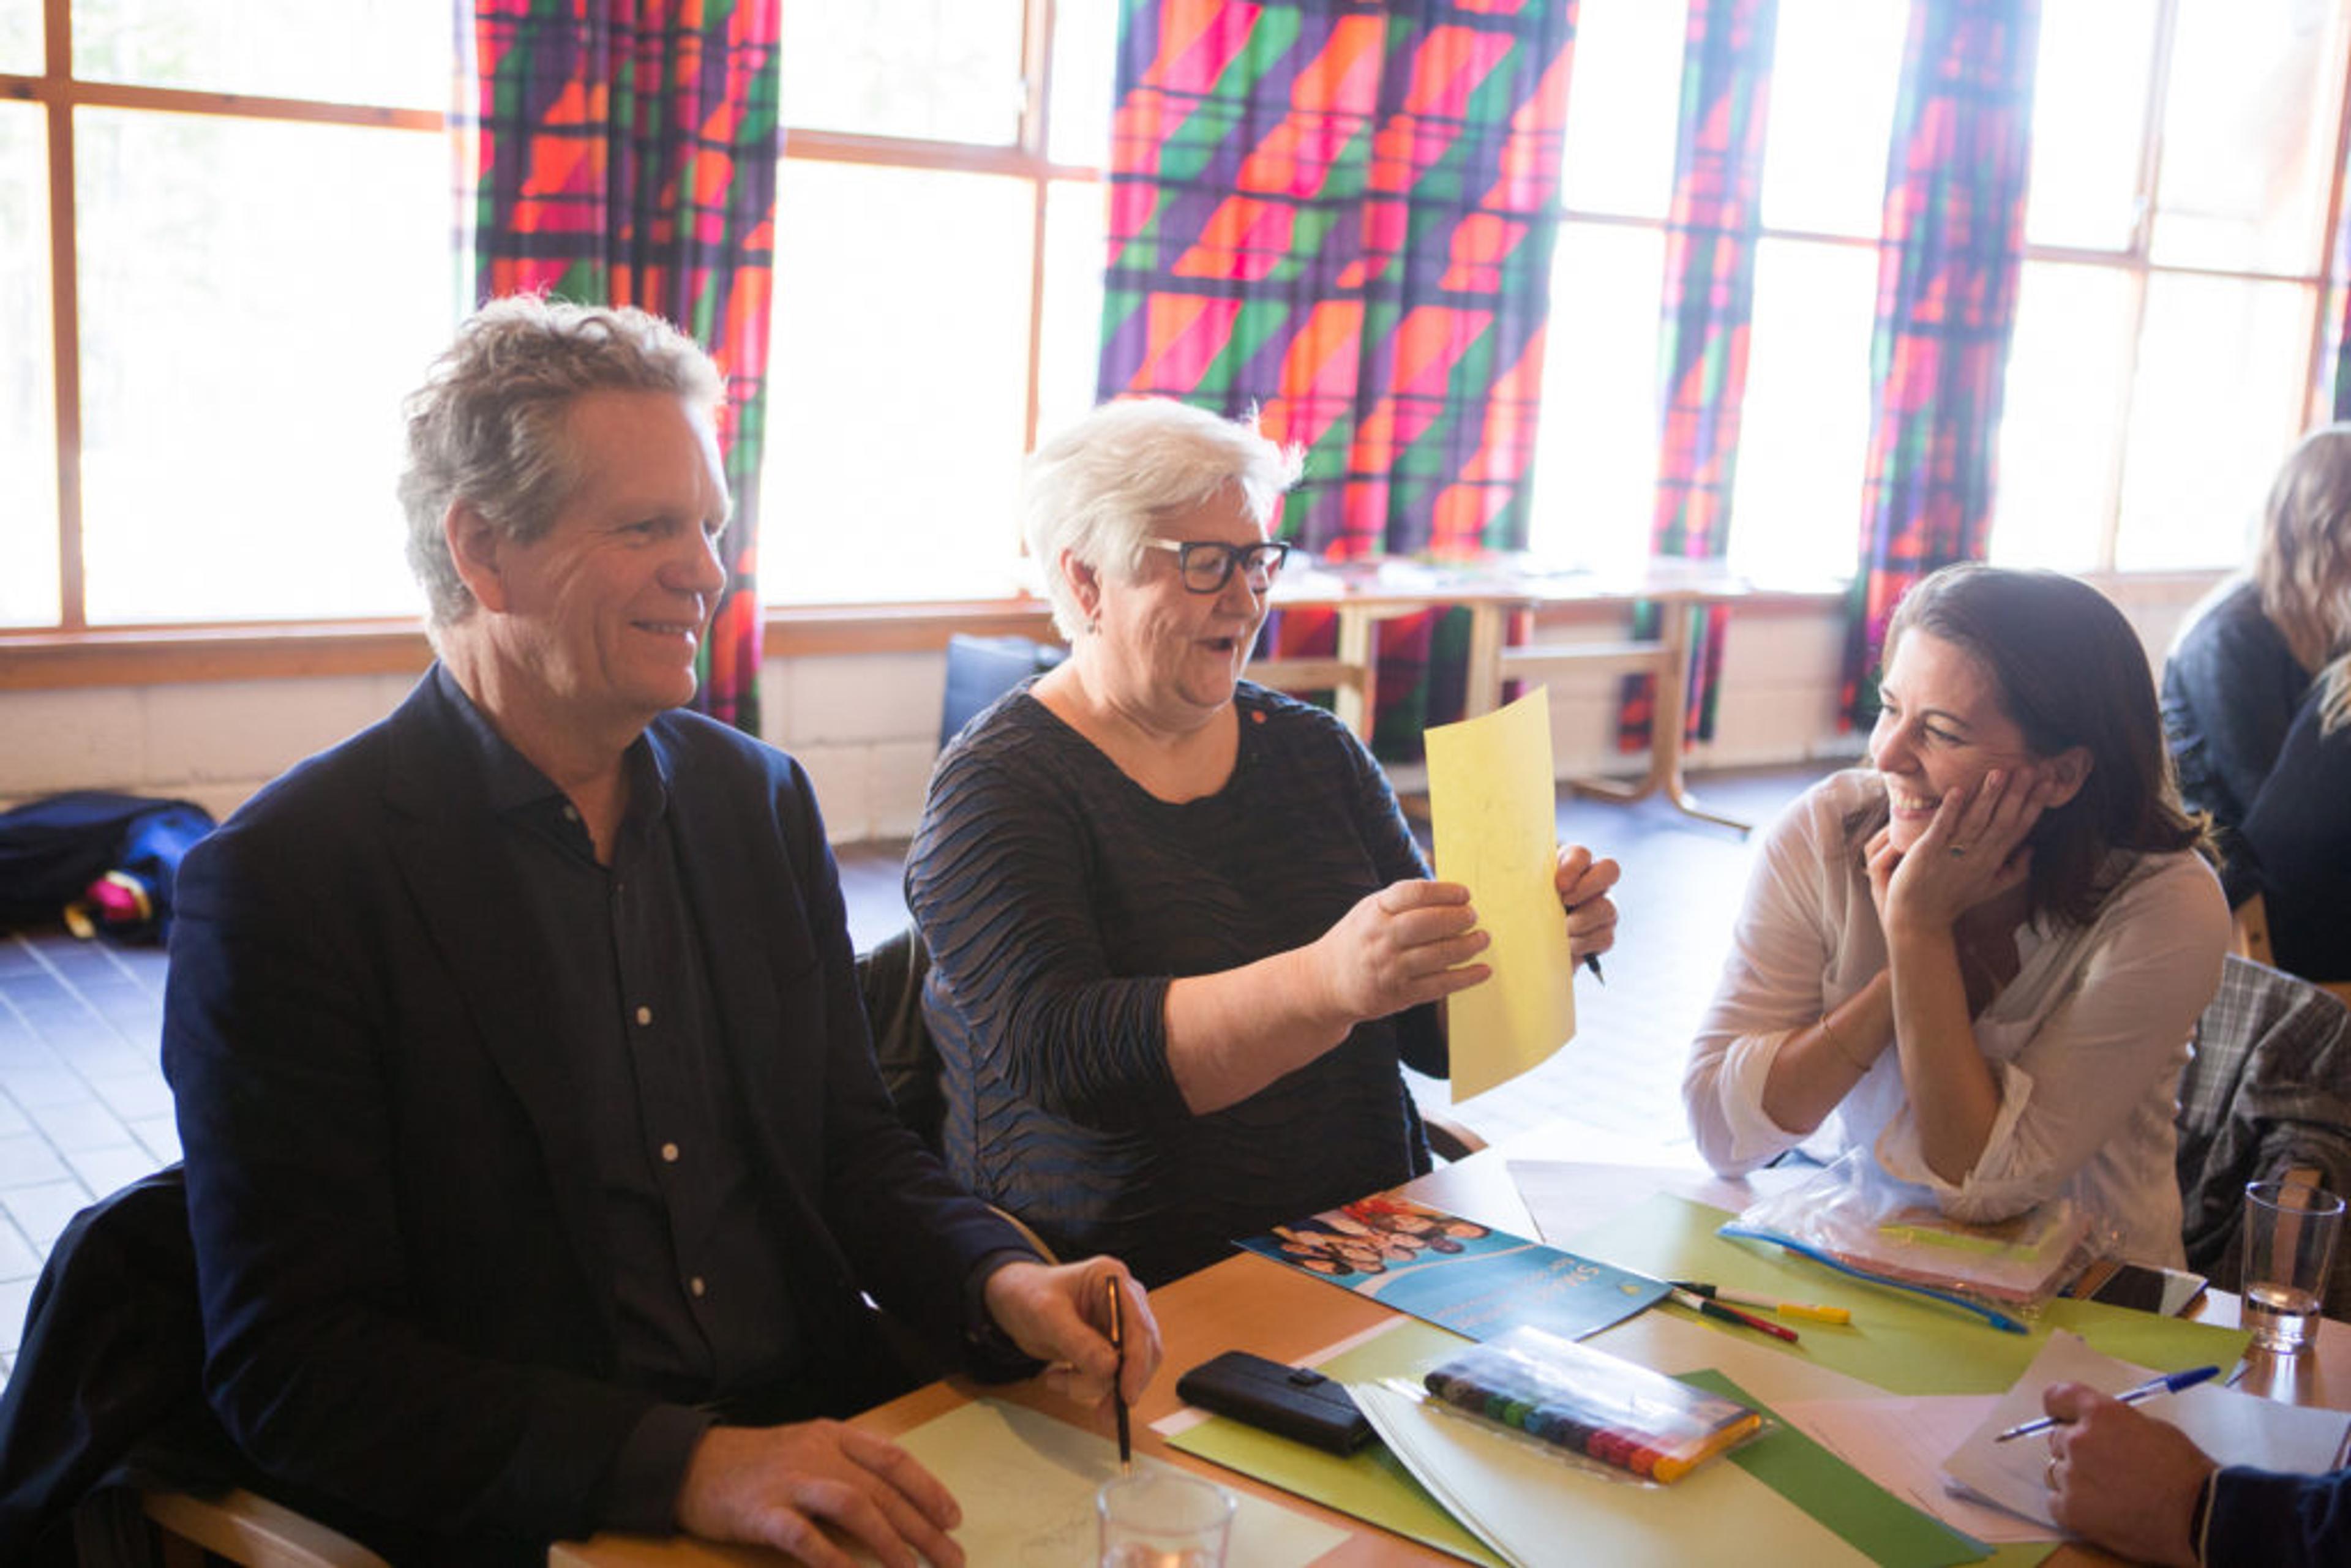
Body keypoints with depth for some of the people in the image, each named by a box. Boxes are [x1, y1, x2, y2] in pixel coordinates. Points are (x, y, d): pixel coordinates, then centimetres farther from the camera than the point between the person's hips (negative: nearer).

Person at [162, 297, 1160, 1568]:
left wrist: (1000, 1283, -7)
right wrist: (682, 1466, -23)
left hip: (822, 1452, 5)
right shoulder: (278, 879, -10)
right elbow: (293, 1369, -12)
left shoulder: (761, 802, 8)